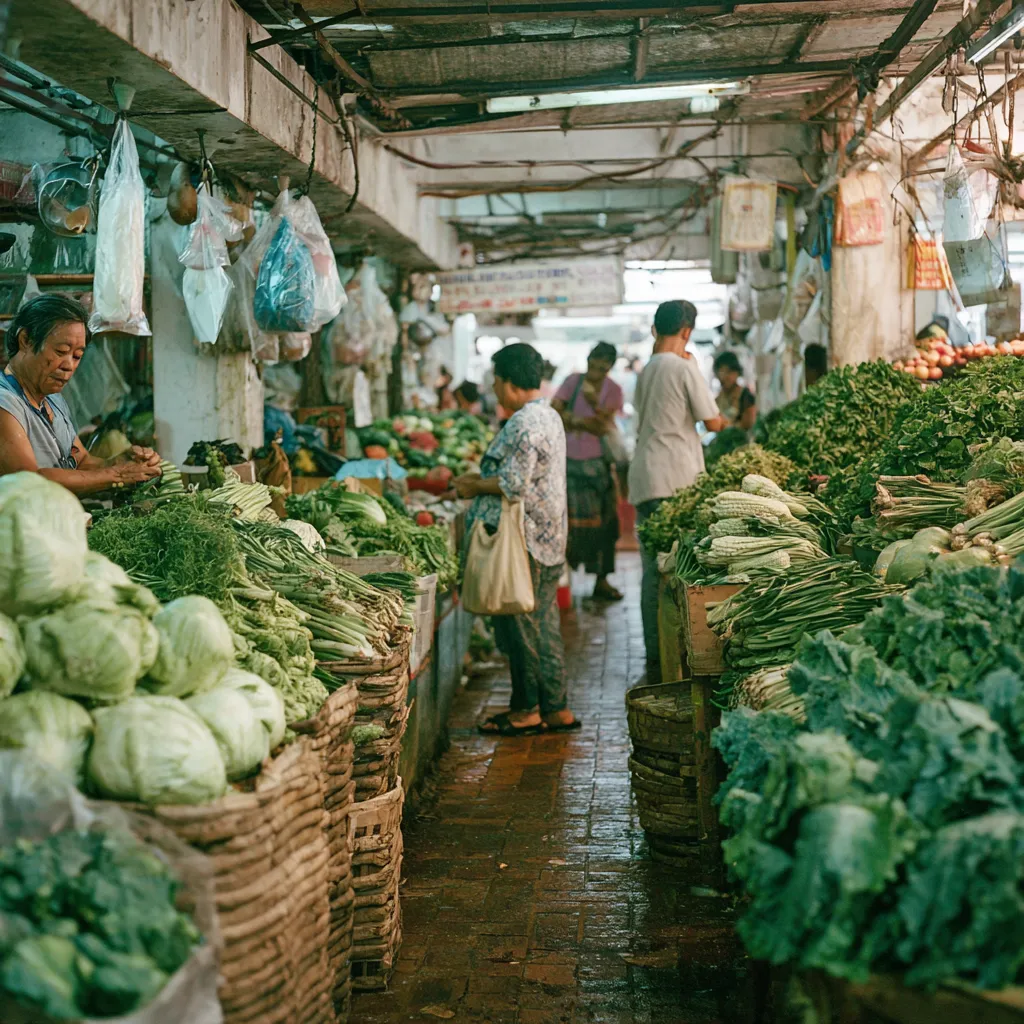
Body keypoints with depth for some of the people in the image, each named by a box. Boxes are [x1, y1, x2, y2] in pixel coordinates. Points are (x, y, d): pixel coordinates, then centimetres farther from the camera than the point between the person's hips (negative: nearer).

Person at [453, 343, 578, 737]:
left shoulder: (524, 423, -17)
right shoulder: (548, 416, 16)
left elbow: (515, 485, -23)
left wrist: (475, 487, -8)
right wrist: (481, 479, 16)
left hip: (524, 541, -10)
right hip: (547, 540, 10)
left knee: (520, 626, 0)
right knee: (544, 624, 13)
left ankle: (527, 709, 8)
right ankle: (556, 708, 17)